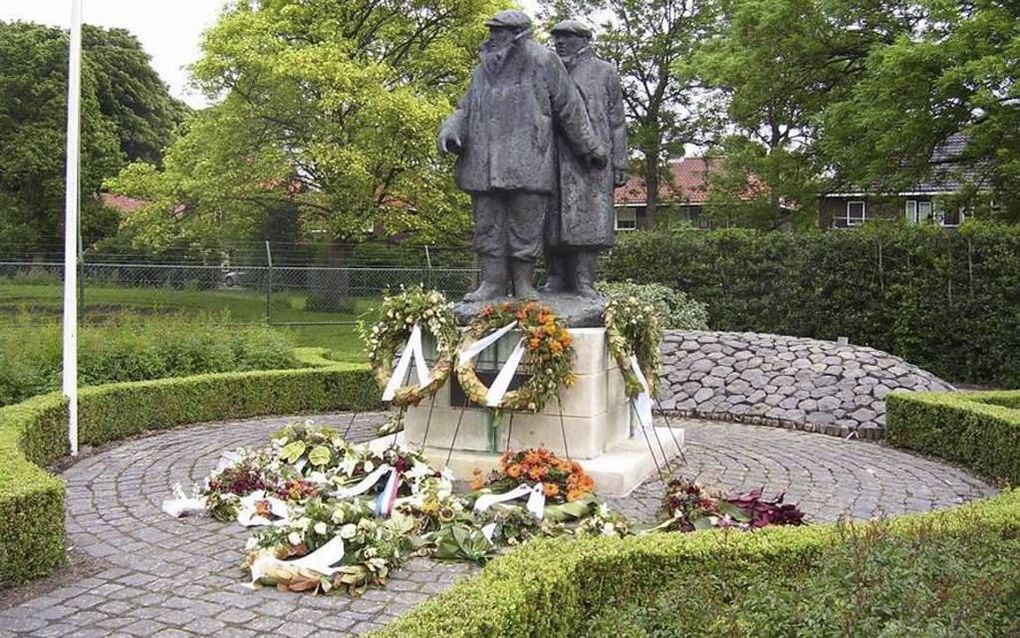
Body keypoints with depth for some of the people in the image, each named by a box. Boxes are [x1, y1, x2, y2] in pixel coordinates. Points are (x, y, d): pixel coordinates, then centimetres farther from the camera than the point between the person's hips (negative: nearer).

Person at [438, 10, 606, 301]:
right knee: (488, 225, 3)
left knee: (525, 226, -1)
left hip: (527, 166, -5)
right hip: (485, 166, 5)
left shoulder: (542, 62, 3)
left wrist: (588, 146, 5)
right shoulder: (483, 71, 18)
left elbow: (569, 107, 4)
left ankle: (523, 283, 7)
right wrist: (450, 132, -2)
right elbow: (465, 109, 20)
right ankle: (492, 282, 8)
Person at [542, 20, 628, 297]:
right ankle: (557, 277, 4)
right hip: (554, 162, 3)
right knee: (553, 221, -1)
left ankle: (584, 283, -9)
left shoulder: (605, 72, 14)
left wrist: (619, 164, 0)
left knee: (587, 220, -9)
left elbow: (617, 121, 9)